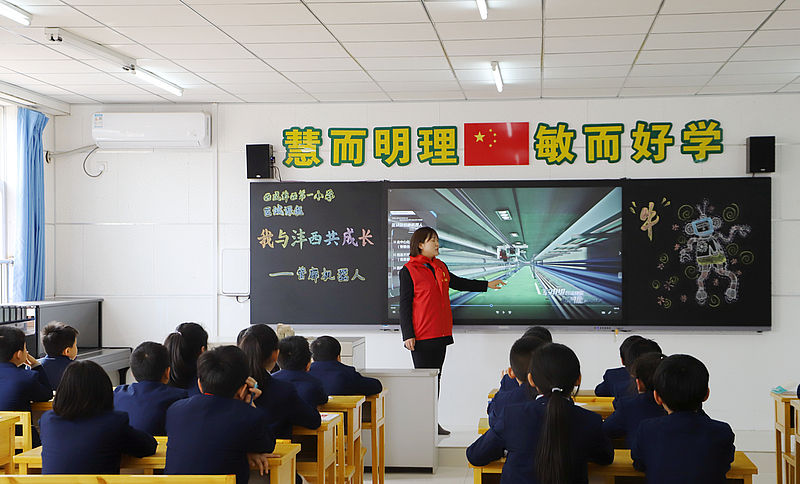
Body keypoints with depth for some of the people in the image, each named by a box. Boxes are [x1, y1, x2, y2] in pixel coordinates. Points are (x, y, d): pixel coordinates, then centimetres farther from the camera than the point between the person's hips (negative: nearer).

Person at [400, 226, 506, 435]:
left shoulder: (440, 267, 13)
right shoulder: (409, 270, -7)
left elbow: (457, 283, 29)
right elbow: (404, 305, -8)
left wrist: (487, 285, 30)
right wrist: (408, 335, -13)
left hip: (440, 333, 7)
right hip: (421, 335, -7)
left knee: (436, 378, 10)